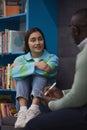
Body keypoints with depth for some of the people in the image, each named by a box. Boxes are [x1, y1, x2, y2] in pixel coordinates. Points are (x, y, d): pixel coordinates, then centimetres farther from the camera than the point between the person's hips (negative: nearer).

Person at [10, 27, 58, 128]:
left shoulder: (52, 58, 7)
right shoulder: (21, 59, 12)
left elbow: (47, 70, -18)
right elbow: (14, 72, -13)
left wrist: (20, 67, -11)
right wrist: (35, 65, -22)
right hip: (24, 98, 2)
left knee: (41, 74, -21)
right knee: (22, 75, -19)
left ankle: (34, 109, -43)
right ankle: (23, 109, -41)